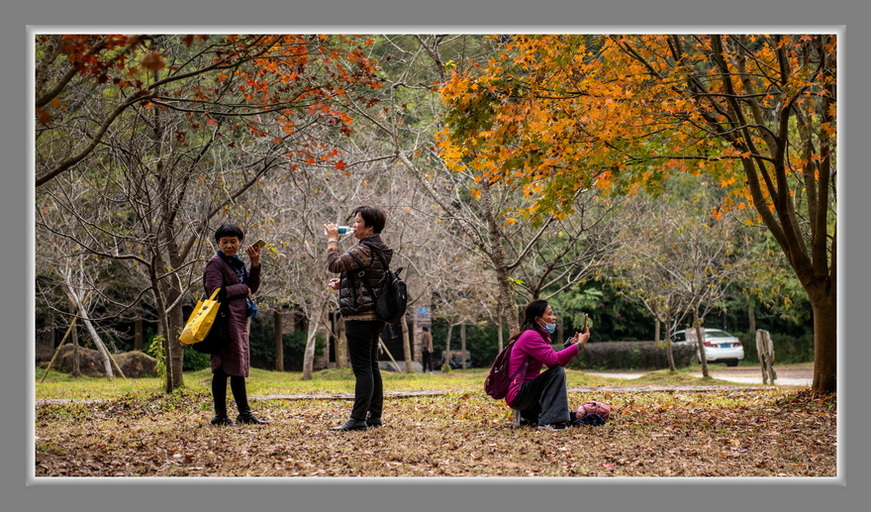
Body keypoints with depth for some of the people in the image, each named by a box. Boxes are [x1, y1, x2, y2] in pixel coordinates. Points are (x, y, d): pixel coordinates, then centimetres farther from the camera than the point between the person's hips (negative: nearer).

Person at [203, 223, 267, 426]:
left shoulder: (237, 263, 19)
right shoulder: (216, 263, -6)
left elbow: (252, 288, 15)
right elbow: (216, 292, -16)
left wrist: (255, 264, 4)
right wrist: (242, 289, -8)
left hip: (240, 320, 9)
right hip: (226, 320, -9)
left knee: (238, 368, 11)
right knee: (223, 368, -7)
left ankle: (244, 413, 15)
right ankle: (220, 415, -5)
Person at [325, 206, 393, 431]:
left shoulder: (365, 250, -16)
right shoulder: (379, 250, 16)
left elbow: (335, 264, -19)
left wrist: (332, 239, -5)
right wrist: (343, 283, 13)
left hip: (360, 317, -10)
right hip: (375, 317, 10)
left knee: (362, 368, -9)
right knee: (371, 367, 13)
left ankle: (358, 419, -9)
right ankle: (374, 416, 18)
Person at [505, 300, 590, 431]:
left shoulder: (540, 336, 15)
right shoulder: (530, 336, -16)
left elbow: (559, 361, 7)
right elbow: (554, 359, -28)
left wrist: (572, 345, -4)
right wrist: (579, 345, -25)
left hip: (528, 389, 10)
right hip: (518, 394, -10)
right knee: (557, 372, -27)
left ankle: (527, 416, 17)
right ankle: (548, 421, -27)